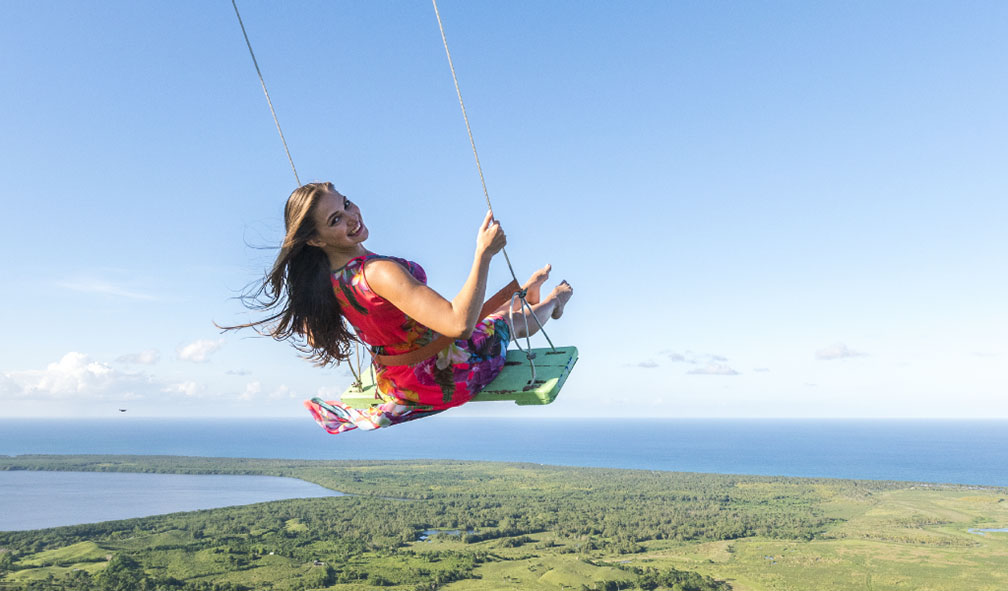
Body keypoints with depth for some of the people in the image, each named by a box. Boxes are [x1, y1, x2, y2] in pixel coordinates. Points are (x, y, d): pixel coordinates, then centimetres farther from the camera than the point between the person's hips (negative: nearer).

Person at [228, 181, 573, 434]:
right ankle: (550, 301, 57)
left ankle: (528, 292, 59)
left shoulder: (321, 280, -12)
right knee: (515, 317, 23)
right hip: (448, 380, -6)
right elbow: (459, 324, -47)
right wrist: (484, 253, -41)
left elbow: (314, 338, 8)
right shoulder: (380, 273, -39)